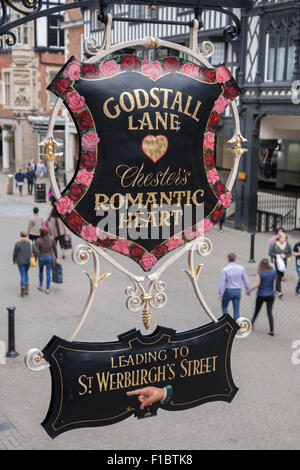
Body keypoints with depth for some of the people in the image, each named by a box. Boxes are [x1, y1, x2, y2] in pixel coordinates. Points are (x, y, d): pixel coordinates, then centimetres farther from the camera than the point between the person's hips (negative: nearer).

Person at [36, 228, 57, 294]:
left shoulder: (38, 240, -14)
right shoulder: (51, 238, -8)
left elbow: (37, 252, -16)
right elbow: (55, 248, 0)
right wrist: (56, 257, 13)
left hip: (42, 258, -1)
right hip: (50, 257, 1)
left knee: (41, 271, 25)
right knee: (48, 274, 7)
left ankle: (41, 286, 35)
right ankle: (47, 289, 6)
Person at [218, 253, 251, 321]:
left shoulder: (225, 270, -15)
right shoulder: (241, 268, -5)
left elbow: (222, 282, -15)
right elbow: (245, 280, 2)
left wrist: (219, 293, -6)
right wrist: (248, 290, 17)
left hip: (228, 290, -3)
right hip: (238, 291, 3)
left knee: (224, 305, 23)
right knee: (236, 310, 9)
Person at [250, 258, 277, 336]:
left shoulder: (260, 274, -16)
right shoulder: (273, 272, -5)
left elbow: (256, 285, -20)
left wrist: (250, 290, -5)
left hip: (261, 295, -2)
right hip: (271, 295, 2)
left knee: (257, 311, 19)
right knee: (269, 312, 4)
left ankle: (251, 323, 38)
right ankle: (272, 330, -3)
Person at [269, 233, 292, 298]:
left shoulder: (287, 245, -2)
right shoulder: (275, 245, -12)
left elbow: (290, 253, 6)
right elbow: (270, 253, -9)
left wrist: (285, 256, -14)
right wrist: (278, 256, -19)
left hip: (284, 262, 4)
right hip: (277, 262, -4)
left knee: (281, 276, 14)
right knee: (279, 276, -11)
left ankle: (277, 290, 31)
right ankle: (279, 292, -10)